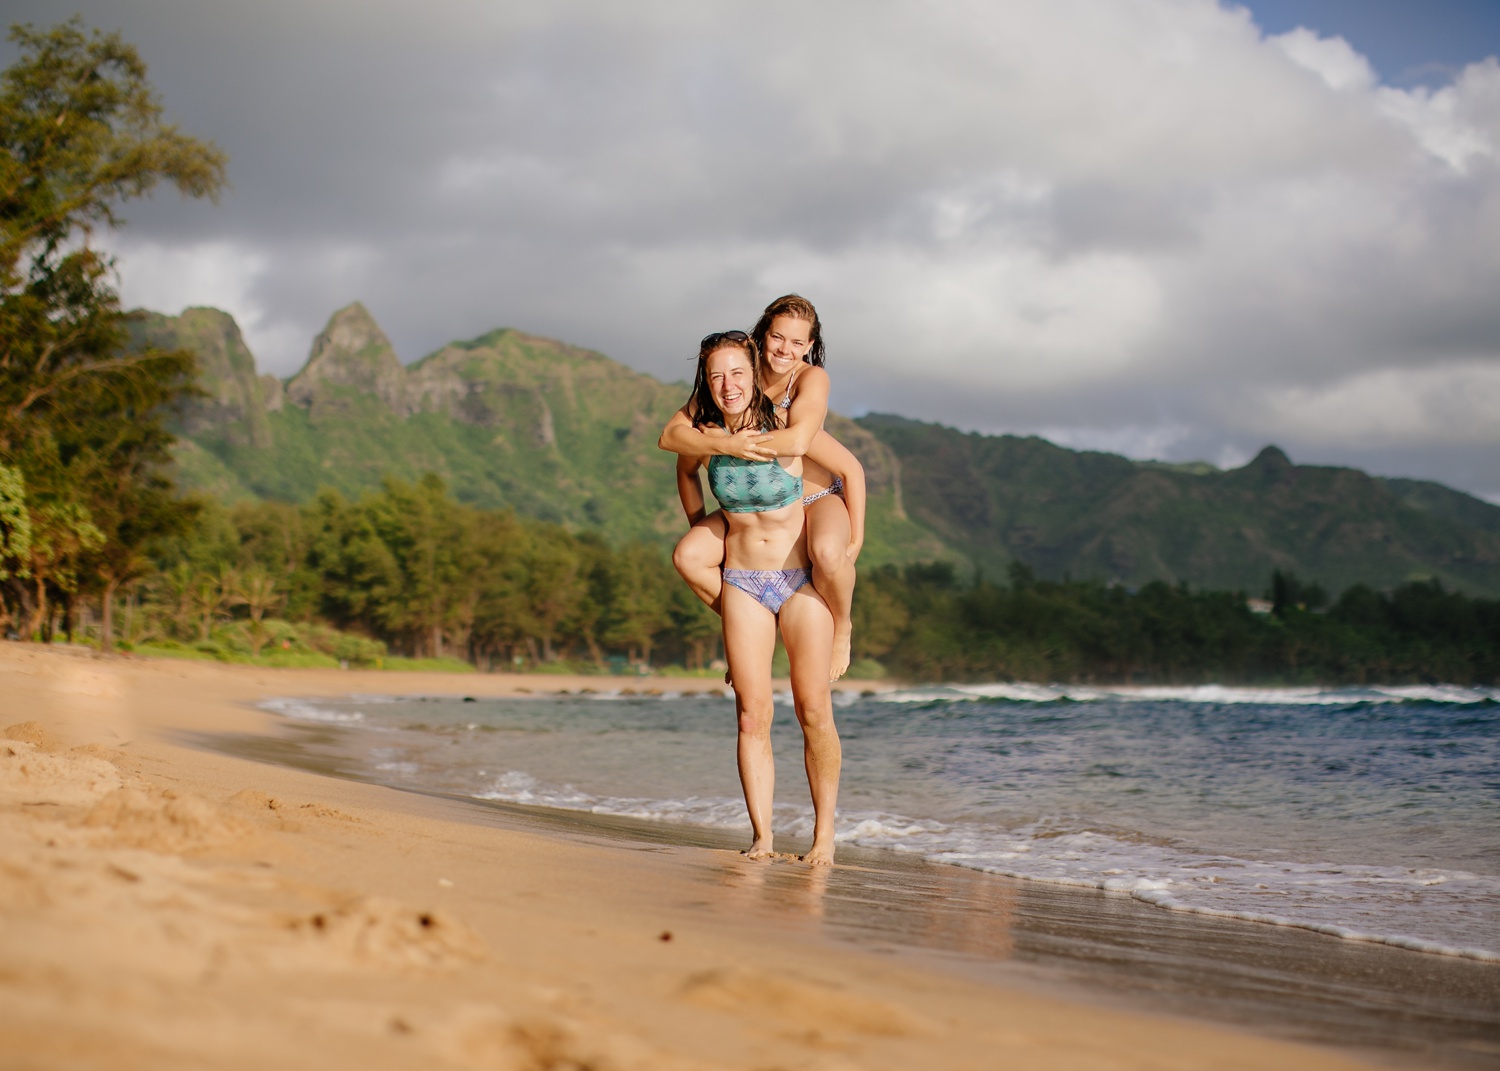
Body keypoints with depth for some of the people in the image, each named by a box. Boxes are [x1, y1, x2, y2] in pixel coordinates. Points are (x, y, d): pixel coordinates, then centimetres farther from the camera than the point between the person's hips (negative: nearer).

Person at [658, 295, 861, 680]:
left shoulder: (812, 378, -19)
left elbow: (797, 442, -38)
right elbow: (670, 435, -17)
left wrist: (728, 438, -28)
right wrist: (727, 446, -35)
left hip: (819, 501, -4)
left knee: (827, 551, -39)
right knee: (688, 556, -15)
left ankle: (841, 627, -6)